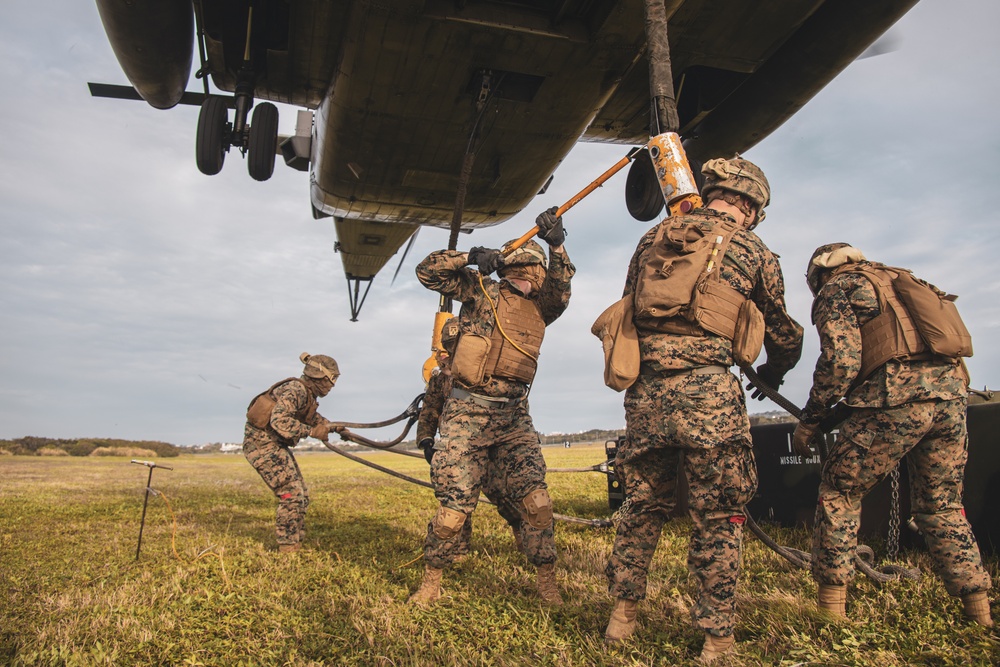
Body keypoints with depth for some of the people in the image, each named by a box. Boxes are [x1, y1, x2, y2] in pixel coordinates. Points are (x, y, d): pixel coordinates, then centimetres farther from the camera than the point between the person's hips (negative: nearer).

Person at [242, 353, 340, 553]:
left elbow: (312, 417, 29)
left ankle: (296, 544, 20)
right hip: (262, 442, -10)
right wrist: (311, 431, -28)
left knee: (302, 496, 10)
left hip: (275, 444, 10)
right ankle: (287, 549, 0)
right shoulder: (295, 390, -20)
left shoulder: (307, 393, 10)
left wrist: (333, 427, 20)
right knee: (292, 494, -11)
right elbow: (279, 420, -33)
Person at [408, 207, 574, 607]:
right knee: (454, 507, -1)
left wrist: (557, 245, -20)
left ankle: (547, 583, 13)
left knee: (536, 501, -4)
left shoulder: (539, 308, 13)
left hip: (513, 416, 4)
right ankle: (431, 583, 20)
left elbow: (560, 291, -7)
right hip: (467, 412, -3)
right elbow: (427, 271, -1)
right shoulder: (480, 290, 4)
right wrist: (471, 256, -14)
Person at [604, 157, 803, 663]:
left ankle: (622, 615, 25)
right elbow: (785, 336, 17)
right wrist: (772, 372, 37)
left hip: (644, 388, 4)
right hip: (706, 389, -4)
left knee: (642, 505, 17)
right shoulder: (753, 252, 9)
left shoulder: (653, 239, 17)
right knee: (718, 517, 7)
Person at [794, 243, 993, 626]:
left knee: (838, 495, 5)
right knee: (941, 505, 20)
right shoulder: (897, 279, 30)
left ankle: (831, 610, 6)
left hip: (896, 400, -7)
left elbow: (840, 360, -8)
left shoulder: (836, 289, 7)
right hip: (951, 395, 7)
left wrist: (810, 420, -1)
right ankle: (981, 615, 23)